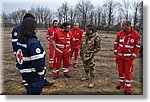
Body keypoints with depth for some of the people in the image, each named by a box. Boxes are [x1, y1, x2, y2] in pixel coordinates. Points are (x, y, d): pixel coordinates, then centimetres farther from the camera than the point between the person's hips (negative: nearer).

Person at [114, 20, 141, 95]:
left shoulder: (136, 34, -9)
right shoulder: (120, 33, 0)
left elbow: (138, 46, -5)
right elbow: (116, 43, 10)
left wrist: (133, 55, -10)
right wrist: (115, 52, 4)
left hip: (129, 57, -4)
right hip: (119, 56, 4)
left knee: (128, 72, 2)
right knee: (121, 71, 15)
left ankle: (128, 89, 14)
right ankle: (121, 84, 34)